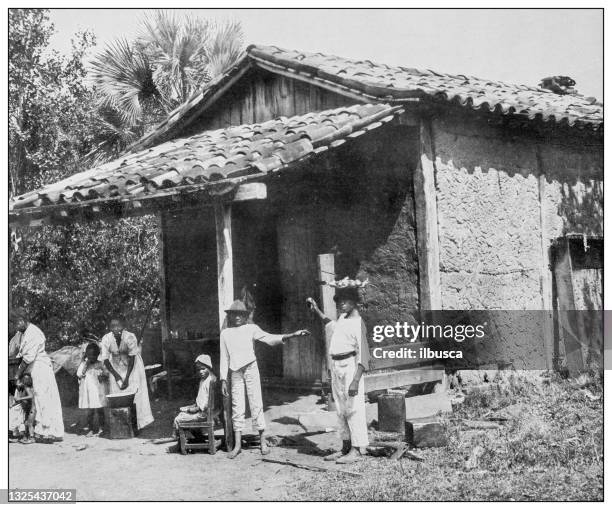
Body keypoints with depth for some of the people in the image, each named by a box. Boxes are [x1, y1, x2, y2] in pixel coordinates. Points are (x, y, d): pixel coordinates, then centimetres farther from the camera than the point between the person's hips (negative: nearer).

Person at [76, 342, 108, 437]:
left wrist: (103, 376, -15)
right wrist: (86, 364, -11)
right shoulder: (83, 364, 5)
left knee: (100, 410, 5)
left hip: (99, 391, 0)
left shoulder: (100, 364, 5)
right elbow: (79, 374, -8)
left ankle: (101, 428, 15)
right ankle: (91, 429, 9)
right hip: (88, 391, 0)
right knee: (90, 411, 0)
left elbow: (107, 374, 7)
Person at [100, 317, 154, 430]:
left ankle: (136, 423, -1)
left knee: (134, 394, -8)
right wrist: (116, 375, -18)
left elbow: (132, 359, -21)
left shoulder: (130, 337, -28)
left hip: (132, 366, -2)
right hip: (116, 368, 2)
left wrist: (127, 378, -23)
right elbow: (105, 360, -13)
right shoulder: (106, 339, -23)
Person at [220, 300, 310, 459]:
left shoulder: (251, 328, 3)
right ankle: (237, 445, 6)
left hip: (251, 369, -2)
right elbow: (224, 358, 11)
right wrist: (223, 380, 7)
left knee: (256, 405, -3)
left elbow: (270, 338, -5)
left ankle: (263, 442, 3)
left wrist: (293, 335, -15)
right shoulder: (225, 333, 9)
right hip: (235, 373, 2)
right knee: (237, 407, 2)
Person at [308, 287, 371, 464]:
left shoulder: (357, 323, -11)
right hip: (336, 368, 9)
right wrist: (316, 310, 43)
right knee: (341, 409, 10)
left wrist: (356, 380, -25)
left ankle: (356, 450, -7)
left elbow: (363, 354, -17)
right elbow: (331, 325, 42)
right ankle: (345, 447, 16)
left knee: (354, 408, -8)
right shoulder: (342, 318, 14)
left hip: (350, 367, -9)